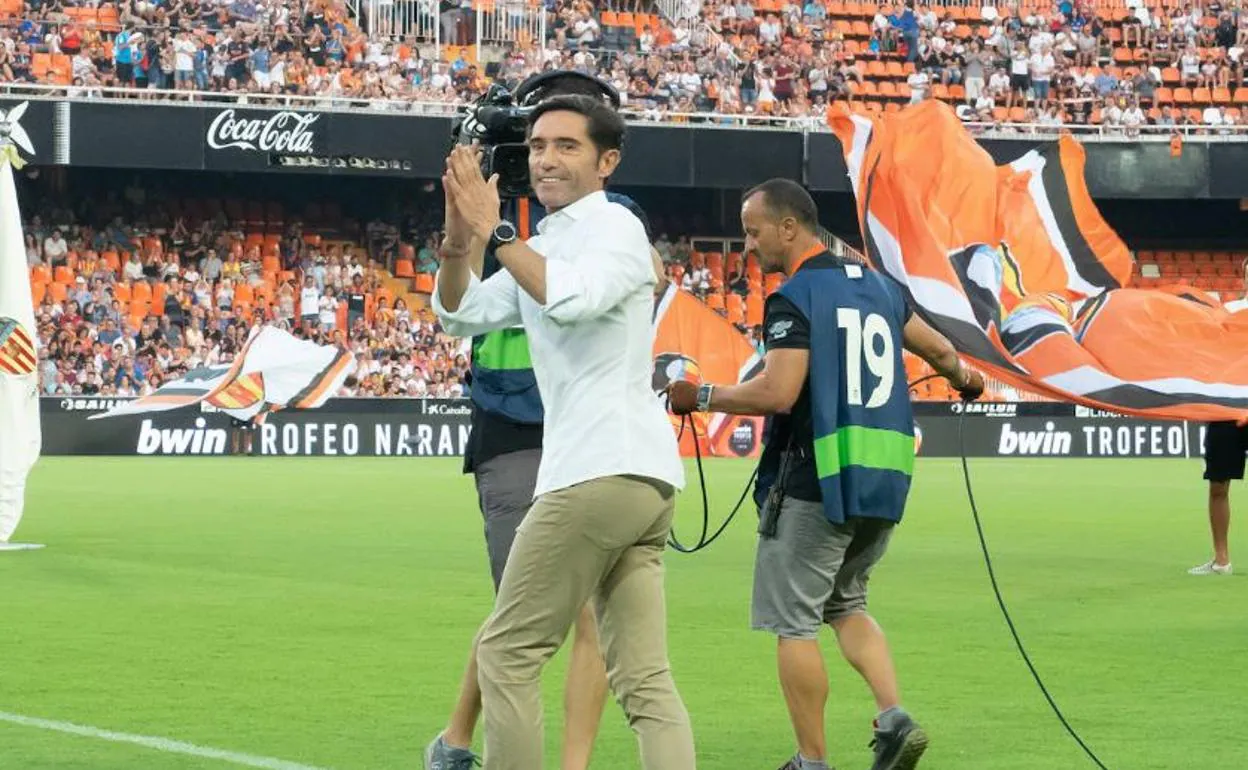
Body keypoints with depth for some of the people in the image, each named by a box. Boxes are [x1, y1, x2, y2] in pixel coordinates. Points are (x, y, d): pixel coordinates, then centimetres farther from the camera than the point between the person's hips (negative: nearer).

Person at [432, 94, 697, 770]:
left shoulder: (614, 228, -4)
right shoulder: (548, 245, 24)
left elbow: (571, 300, -24)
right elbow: (461, 314, 23)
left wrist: (494, 231, -17)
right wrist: (457, 241, 5)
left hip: (600, 472, -10)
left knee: (506, 652, -2)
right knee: (644, 680, 2)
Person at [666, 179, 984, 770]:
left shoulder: (794, 298, -12)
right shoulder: (878, 286, 13)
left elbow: (777, 393, -22)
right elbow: (941, 351, 24)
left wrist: (702, 398, -10)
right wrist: (963, 380, 46)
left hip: (816, 482, -8)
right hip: (884, 478, 8)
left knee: (793, 620, 2)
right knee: (845, 605, 22)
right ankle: (895, 718, 4)